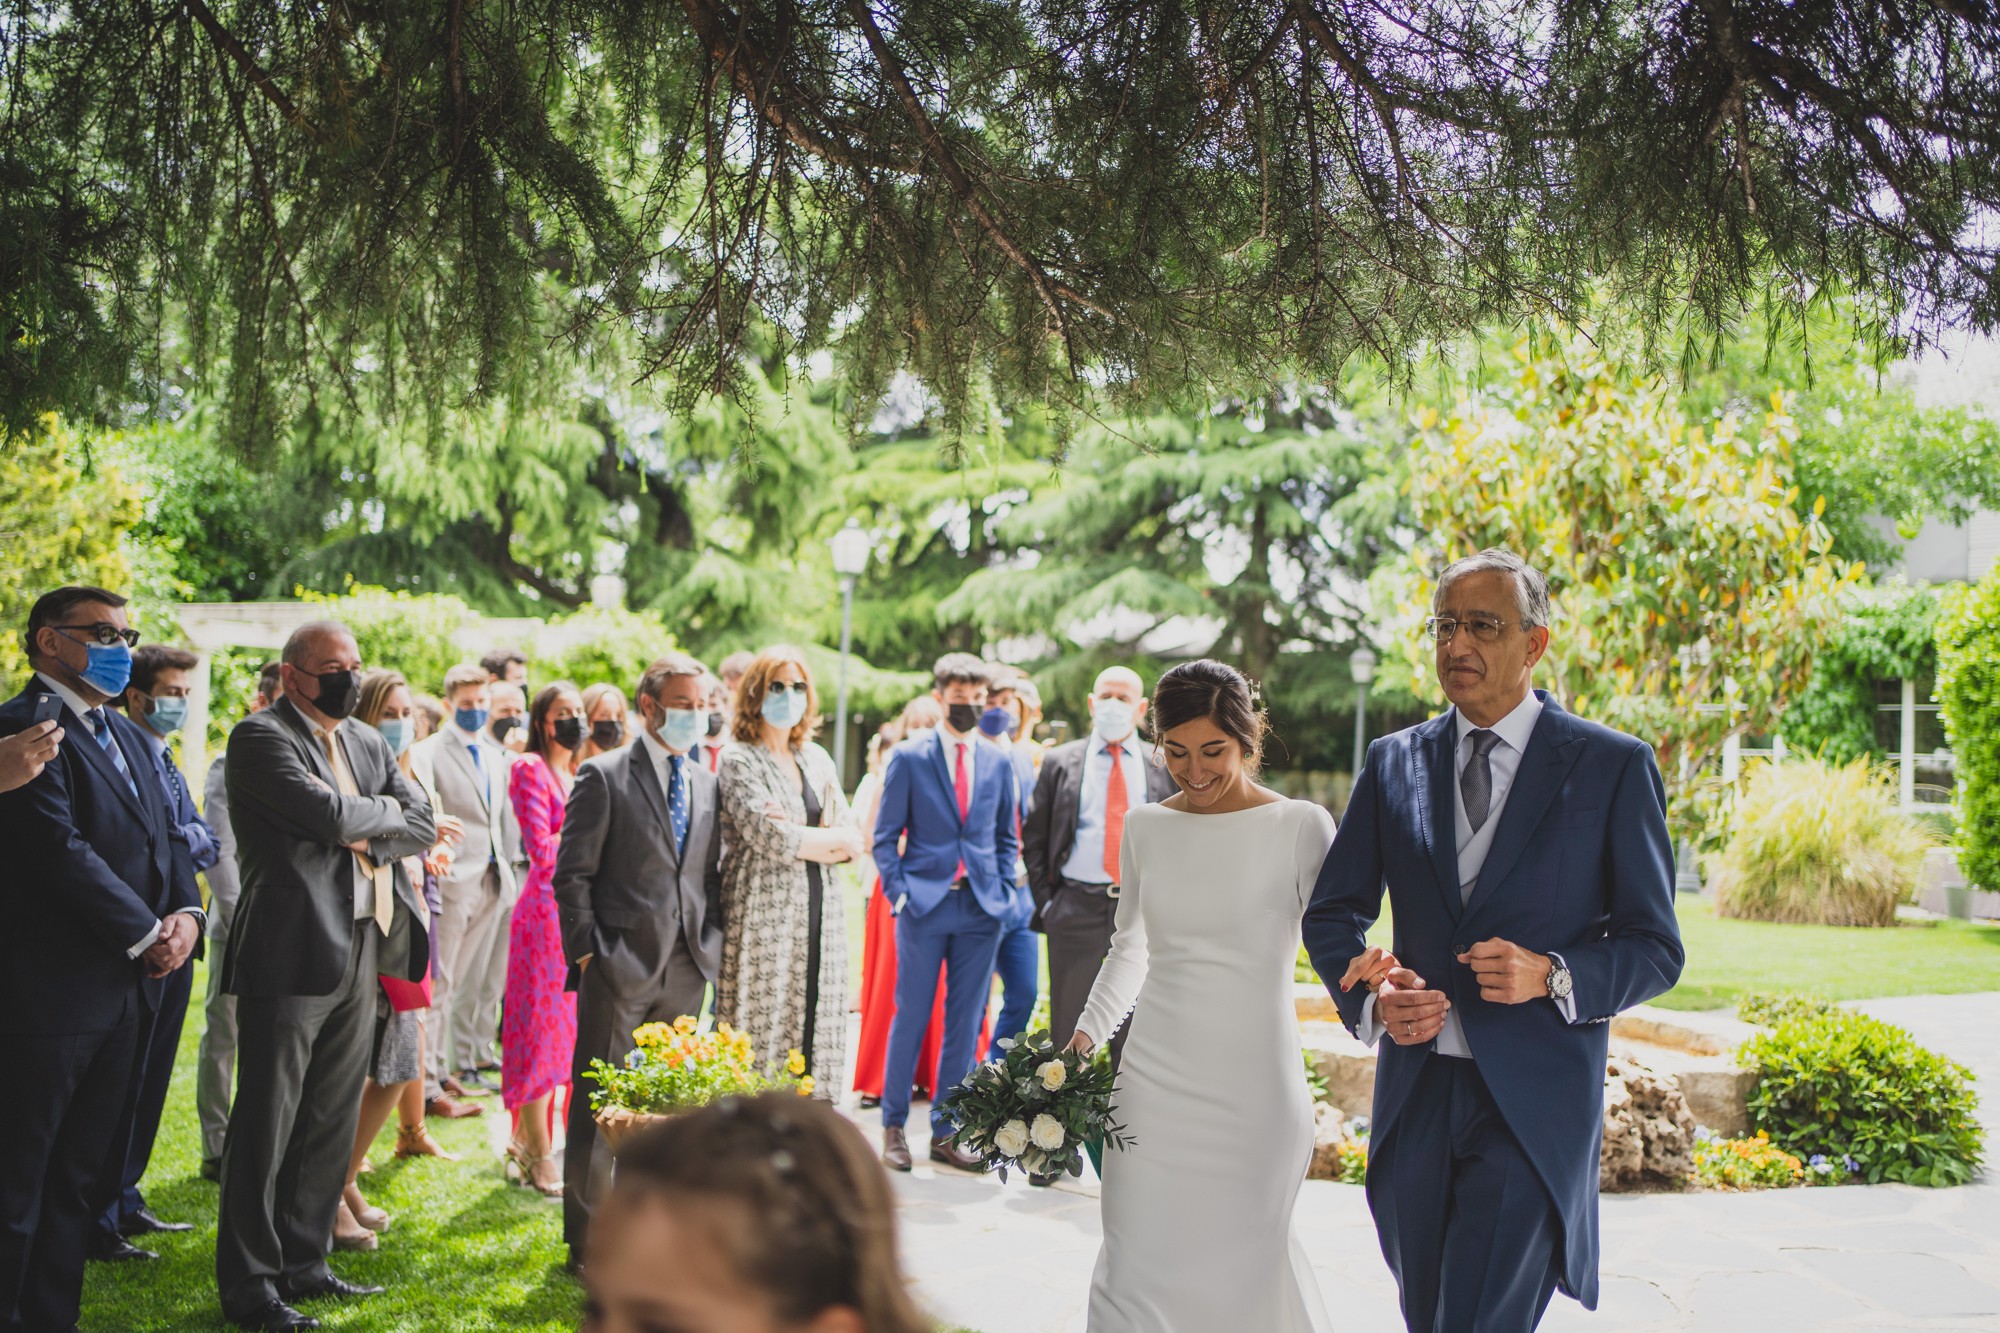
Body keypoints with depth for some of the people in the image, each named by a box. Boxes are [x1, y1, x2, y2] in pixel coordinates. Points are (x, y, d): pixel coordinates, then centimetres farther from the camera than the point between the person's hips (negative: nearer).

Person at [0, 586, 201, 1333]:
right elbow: (61, 850, -18)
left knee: (80, 1180, 13)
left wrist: (184, 914, -2)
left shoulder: (128, 737, 18)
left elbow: (163, 841, 18)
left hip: (126, 991, 9)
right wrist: (146, 934, -13)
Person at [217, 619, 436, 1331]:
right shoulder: (260, 736, -7)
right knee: (266, 1121, 0)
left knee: (332, 1120, 14)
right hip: (291, 952, -7)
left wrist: (364, 838, -8)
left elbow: (424, 826, 9)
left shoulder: (368, 743, 16)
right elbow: (330, 816, -20)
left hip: (361, 951, 8)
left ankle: (301, 1261, 26)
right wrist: (388, 810, -2)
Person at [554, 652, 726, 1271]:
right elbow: (572, 875, -5)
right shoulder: (603, 777, -3)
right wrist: (586, 953, -10)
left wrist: (710, 942, 6)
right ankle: (588, 1242, 11)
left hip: (687, 967, 5)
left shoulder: (706, 784, 14)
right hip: (621, 966, -5)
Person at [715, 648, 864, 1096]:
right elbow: (768, 838, -14)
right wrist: (830, 840, -2)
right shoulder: (738, 760, -1)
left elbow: (852, 844, 8)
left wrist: (797, 838, -9)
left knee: (814, 1035, 4)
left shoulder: (817, 760, 16)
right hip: (763, 920, -5)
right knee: (761, 1037, -6)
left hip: (820, 919, 6)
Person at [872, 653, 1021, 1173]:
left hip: (982, 909, 3)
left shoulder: (998, 761, 10)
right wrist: (899, 892, -7)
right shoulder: (909, 758, 1)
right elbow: (886, 834, 2)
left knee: (965, 1025, 6)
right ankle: (893, 1126, 16)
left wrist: (1003, 892, 5)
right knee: (911, 1018, 3)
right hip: (925, 903, -3)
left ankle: (945, 1132, 15)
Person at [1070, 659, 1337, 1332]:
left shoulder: (1300, 827, -6)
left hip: (1253, 1086, -3)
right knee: (1139, 1264, 4)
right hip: (1155, 1077, 3)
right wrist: (1087, 1032, 5)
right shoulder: (1145, 827, 7)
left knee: (1241, 1266, 5)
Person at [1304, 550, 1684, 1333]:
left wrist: (1551, 975, -19)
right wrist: (1371, 998, -8)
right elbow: (1333, 911, 12)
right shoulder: (1394, 762, 8)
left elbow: (1654, 947, 0)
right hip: (1415, 1092, 4)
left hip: (1534, 1100, -4)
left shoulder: (1614, 767, -2)